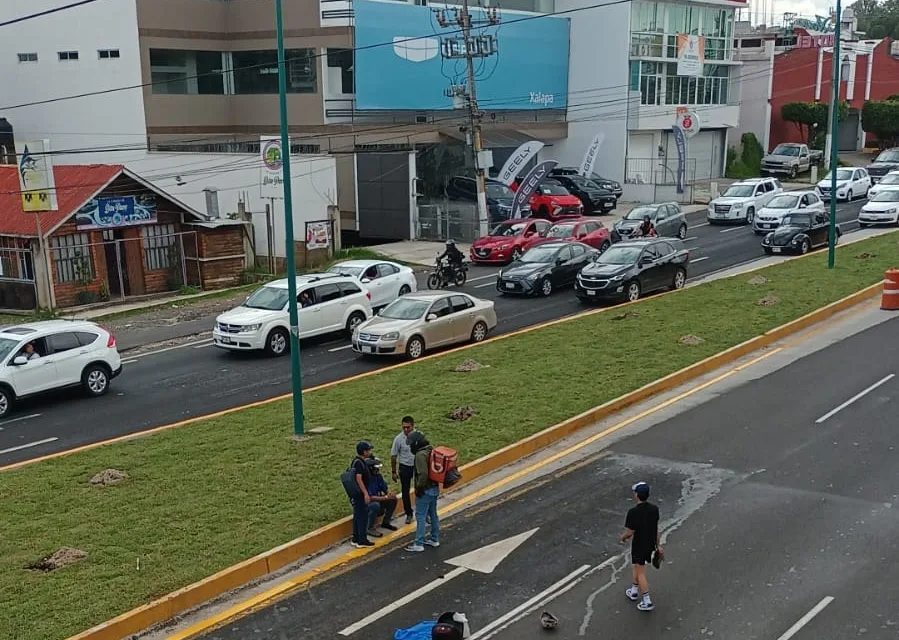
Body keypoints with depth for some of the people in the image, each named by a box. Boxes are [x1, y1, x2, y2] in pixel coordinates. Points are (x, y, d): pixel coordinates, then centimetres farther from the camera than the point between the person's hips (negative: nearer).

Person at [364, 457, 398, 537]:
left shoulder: (378, 476, -3)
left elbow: (385, 488, 6)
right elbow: (370, 497, -32)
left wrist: (390, 493, -17)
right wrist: (385, 498, -32)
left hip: (377, 499, 8)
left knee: (393, 499, -3)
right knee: (375, 505, -37)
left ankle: (386, 522, 12)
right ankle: (370, 528, -18)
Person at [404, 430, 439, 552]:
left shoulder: (420, 455, -19)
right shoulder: (431, 451, 9)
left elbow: (423, 474, -26)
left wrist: (419, 488, -17)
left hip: (425, 490, -9)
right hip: (435, 488, 9)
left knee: (421, 516, -4)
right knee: (433, 514, 18)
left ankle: (418, 544, -1)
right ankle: (435, 539, 28)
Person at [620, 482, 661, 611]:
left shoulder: (633, 512, -28)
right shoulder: (654, 509, -9)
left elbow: (629, 532, -21)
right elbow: (656, 528, 1)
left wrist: (623, 537, 1)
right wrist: (658, 545, 11)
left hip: (639, 546, -6)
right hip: (650, 544, 6)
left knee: (641, 573, 6)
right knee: (638, 567, 26)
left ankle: (647, 601, 10)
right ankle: (634, 591, 40)